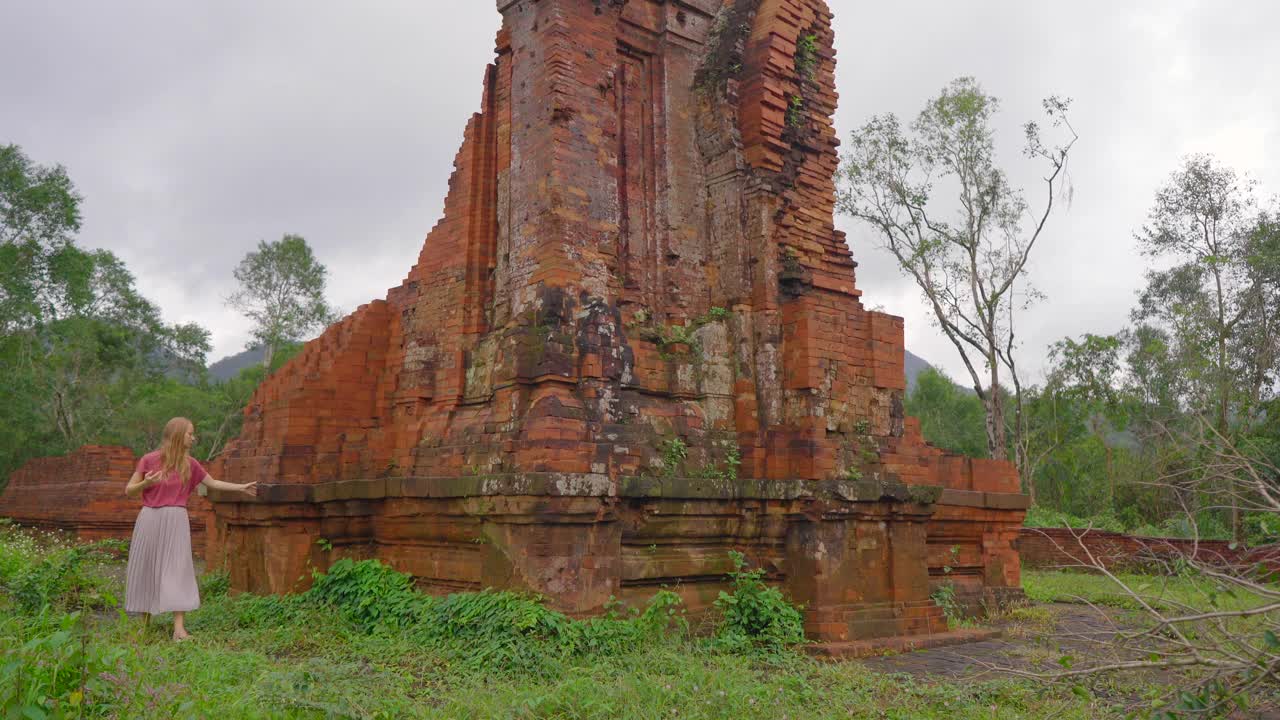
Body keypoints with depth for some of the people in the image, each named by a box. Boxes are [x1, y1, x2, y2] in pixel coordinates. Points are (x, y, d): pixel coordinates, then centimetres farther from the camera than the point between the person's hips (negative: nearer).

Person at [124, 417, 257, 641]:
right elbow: (129, 491, 2)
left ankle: (179, 628, -9)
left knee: (177, 569, -6)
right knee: (146, 571, 7)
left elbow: (213, 483, 19)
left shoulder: (189, 463, 6)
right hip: (150, 519, -1)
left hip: (175, 521, 1)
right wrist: (146, 483, -17)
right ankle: (145, 623, 24)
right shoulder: (149, 459, -4)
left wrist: (241, 487, 20)